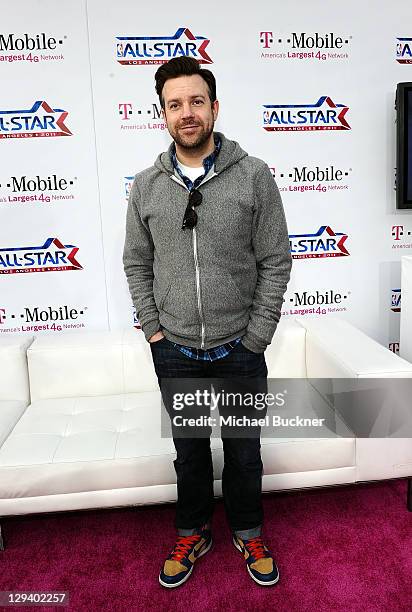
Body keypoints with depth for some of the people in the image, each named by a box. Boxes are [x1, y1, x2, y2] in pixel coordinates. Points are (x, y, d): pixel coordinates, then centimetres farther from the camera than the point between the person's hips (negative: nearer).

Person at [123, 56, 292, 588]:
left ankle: (248, 534, 43)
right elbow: (136, 263, 7)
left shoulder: (253, 175, -7)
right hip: (174, 351, 2)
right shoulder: (145, 185, 0)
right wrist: (152, 328, 0)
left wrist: (255, 337, -8)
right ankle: (192, 535, 43)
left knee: (244, 450, 16)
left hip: (239, 349, -1)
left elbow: (275, 262, -6)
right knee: (189, 451, 18)